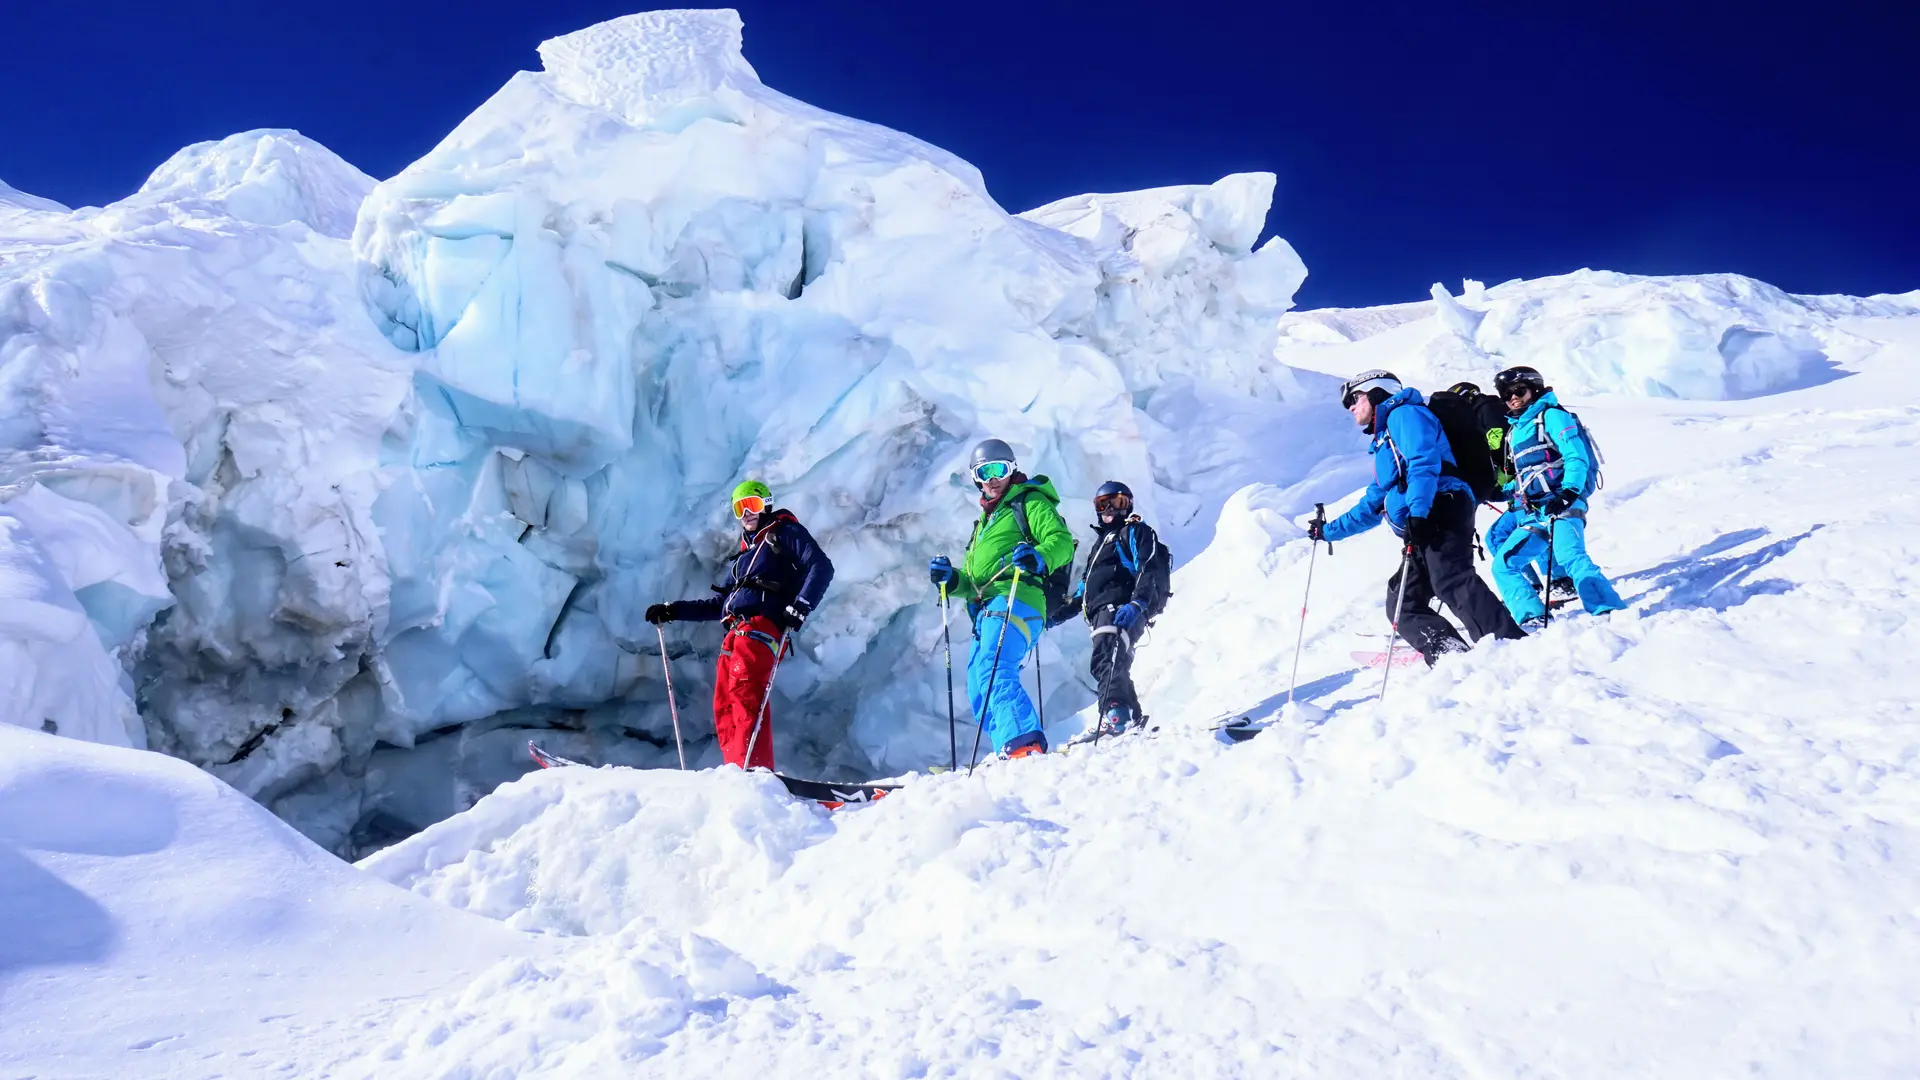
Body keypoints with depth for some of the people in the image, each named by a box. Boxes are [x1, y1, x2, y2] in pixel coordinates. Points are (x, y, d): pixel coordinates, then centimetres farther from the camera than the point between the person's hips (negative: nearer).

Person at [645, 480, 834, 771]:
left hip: (763, 627, -9)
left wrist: (800, 606, -18)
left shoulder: (784, 532, 11)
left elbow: (821, 567, -4)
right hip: (735, 633, 9)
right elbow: (719, 604, 34)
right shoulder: (745, 554, 32)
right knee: (724, 710, -3)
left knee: (744, 694, -26)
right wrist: (672, 611, 28)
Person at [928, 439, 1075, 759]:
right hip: (986, 609, 10)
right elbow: (973, 581, 32)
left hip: (1015, 601, -10)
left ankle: (1024, 745, -41)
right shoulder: (986, 520, 33)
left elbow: (1062, 542, -9)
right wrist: (951, 578, 11)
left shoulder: (1030, 501, 8)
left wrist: (1038, 558, -30)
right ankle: (1010, 753, 3)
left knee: (993, 671, -29)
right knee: (979, 689, 4)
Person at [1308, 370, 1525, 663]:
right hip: (1423, 531, 10)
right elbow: (1372, 507, 44)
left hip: (1441, 513, -10)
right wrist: (1329, 531, 47)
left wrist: (1417, 510, -27)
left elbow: (1424, 462, -13)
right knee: (1403, 605, 1)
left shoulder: (1405, 414, 8)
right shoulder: (1383, 440, 36)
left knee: (1452, 582, -29)